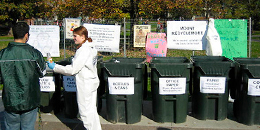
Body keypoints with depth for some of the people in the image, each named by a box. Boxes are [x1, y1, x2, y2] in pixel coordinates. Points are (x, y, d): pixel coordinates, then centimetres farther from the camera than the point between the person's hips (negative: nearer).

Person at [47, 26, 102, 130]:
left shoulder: (83, 50, -21)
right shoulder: (91, 48, 8)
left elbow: (72, 70, -20)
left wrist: (55, 67, -13)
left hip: (85, 85, -10)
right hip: (92, 81, 10)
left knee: (85, 112, 2)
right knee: (91, 111, 19)